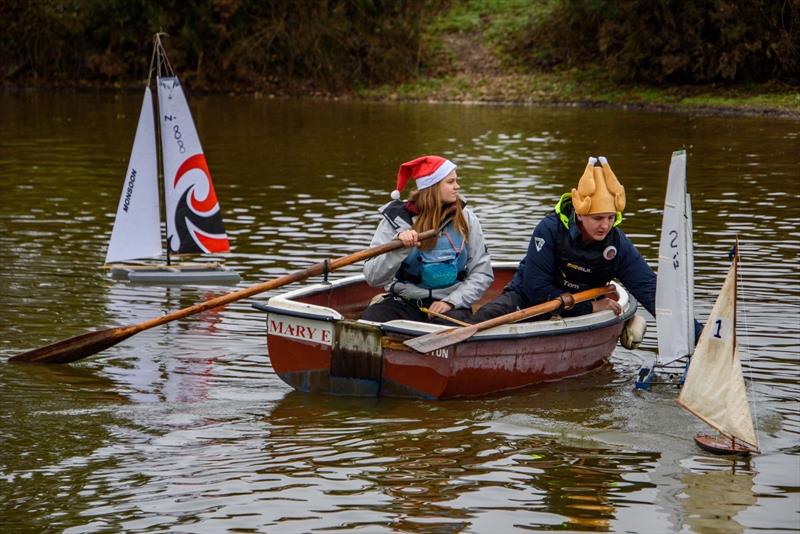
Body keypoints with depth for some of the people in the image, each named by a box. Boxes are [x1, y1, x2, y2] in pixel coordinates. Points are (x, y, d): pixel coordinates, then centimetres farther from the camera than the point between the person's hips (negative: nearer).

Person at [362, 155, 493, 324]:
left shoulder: (465, 218, 3)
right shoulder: (397, 218, -2)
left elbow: (482, 273, 3)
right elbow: (373, 278, -9)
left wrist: (451, 301, -11)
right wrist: (398, 245, -24)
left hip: (448, 304, 0)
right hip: (403, 302, 0)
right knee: (370, 319, -30)